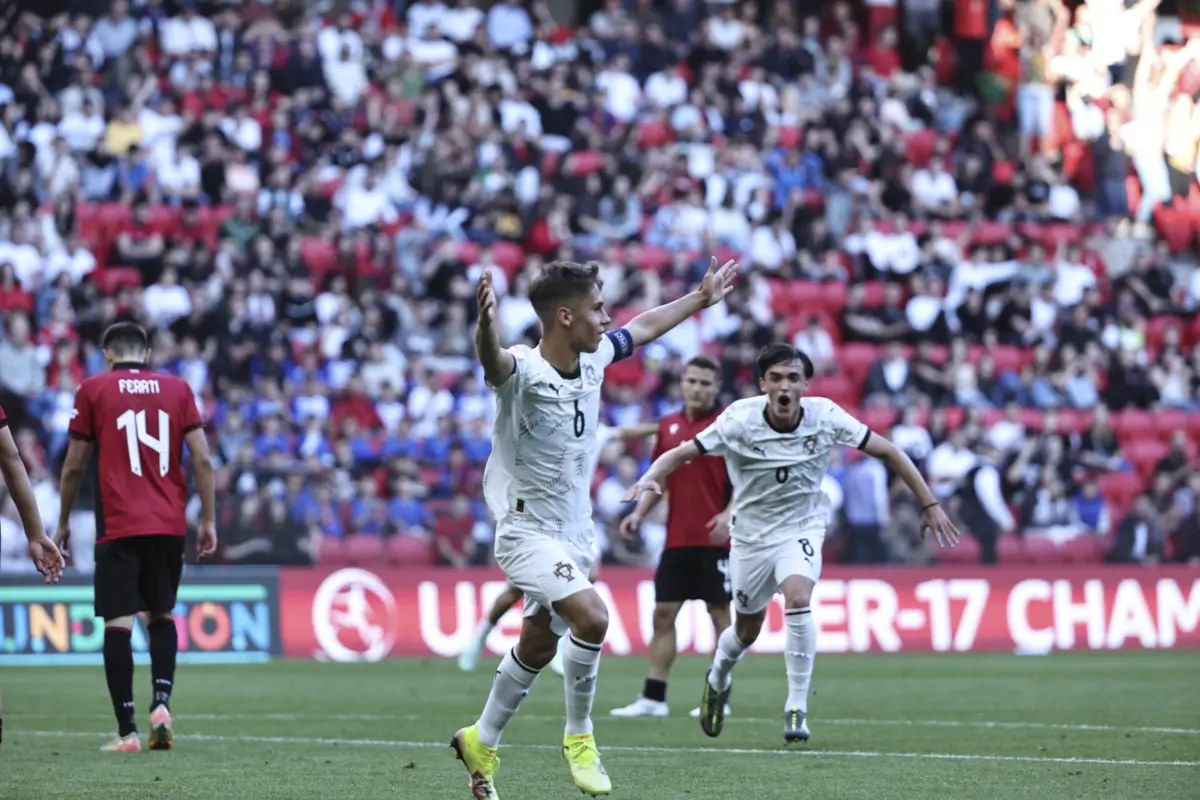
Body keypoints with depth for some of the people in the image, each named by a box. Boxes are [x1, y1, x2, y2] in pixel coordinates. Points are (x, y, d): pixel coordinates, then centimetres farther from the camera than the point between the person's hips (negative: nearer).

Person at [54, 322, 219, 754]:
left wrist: (63, 523, 15)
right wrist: (208, 520, 9)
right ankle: (162, 702, -1)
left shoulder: (92, 390, 3)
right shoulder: (178, 389, 9)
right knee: (162, 614, 19)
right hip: (170, 525, 3)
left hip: (118, 527, -3)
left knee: (118, 623, -2)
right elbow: (202, 460, 3)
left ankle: (127, 731, -6)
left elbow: (74, 465, 5)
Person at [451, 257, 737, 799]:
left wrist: (701, 299, 31)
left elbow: (642, 327, 20)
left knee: (538, 647, 17)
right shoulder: (523, 371, -24)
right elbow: (492, 360, -49)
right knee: (592, 617, -26)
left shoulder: (594, 358, -1)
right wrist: (486, 323, -71)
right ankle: (578, 737, -6)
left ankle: (480, 743, 36)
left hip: (574, 531, 8)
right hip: (528, 531, -8)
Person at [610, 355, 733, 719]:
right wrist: (639, 513, 7)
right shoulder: (669, 425, 11)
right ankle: (653, 697, 6)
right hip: (677, 539, 5)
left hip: (715, 540, -5)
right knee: (663, 613, 3)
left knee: (719, 614, 0)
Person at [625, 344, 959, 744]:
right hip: (751, 531, 1)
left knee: (798, 601, -29)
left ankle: (797, 708, -18)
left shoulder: (825, 417, -18)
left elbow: (888, 452, -8)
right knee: (747, 630, 13)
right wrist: (650, 479, -39)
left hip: (802, 527, -1)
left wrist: (929, 504, -8)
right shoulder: (740, 420, -20)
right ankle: (719, 675, 50)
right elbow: (680, 453, -18)